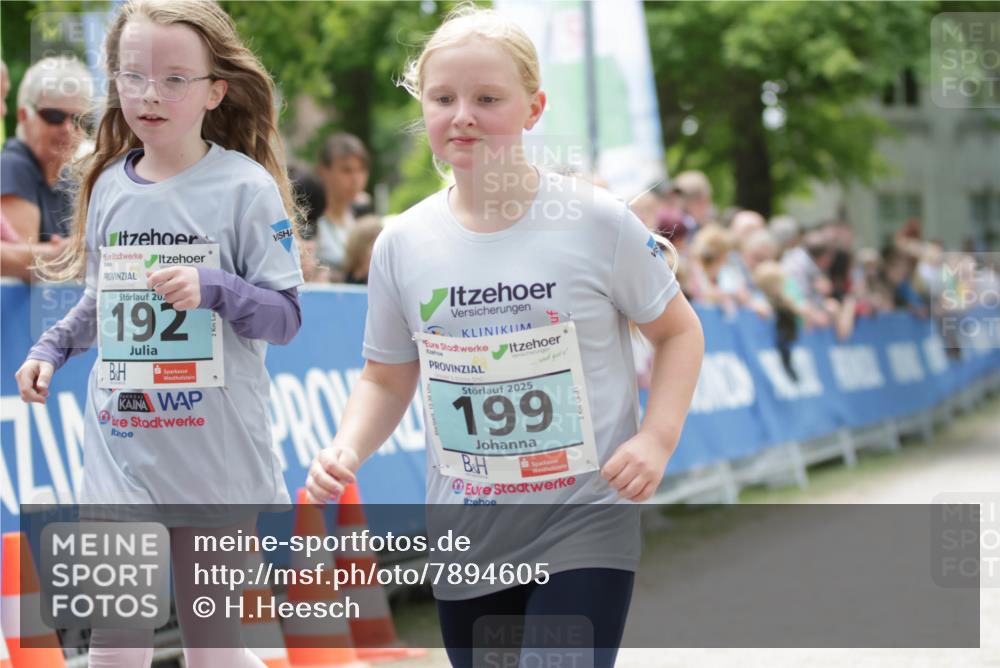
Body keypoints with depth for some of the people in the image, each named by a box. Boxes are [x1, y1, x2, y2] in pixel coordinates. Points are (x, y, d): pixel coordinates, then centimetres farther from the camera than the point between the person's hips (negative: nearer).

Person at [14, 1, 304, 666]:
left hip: (215, 456, -3)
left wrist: (213, 288, -25)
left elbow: (285, 316, -9)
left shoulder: (246, 188, -9)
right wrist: (51, 349, 9)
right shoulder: (109, 186, 6)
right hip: (119, 447, 3)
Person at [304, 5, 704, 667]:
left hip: (585, 531, -4)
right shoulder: (402, 244, 0)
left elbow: (678, 332, 3)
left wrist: (657, 438, -12)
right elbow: (387, 380, 10)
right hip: (467, 540, 4)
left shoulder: (596, 221, -8)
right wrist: (348, 449, -9)